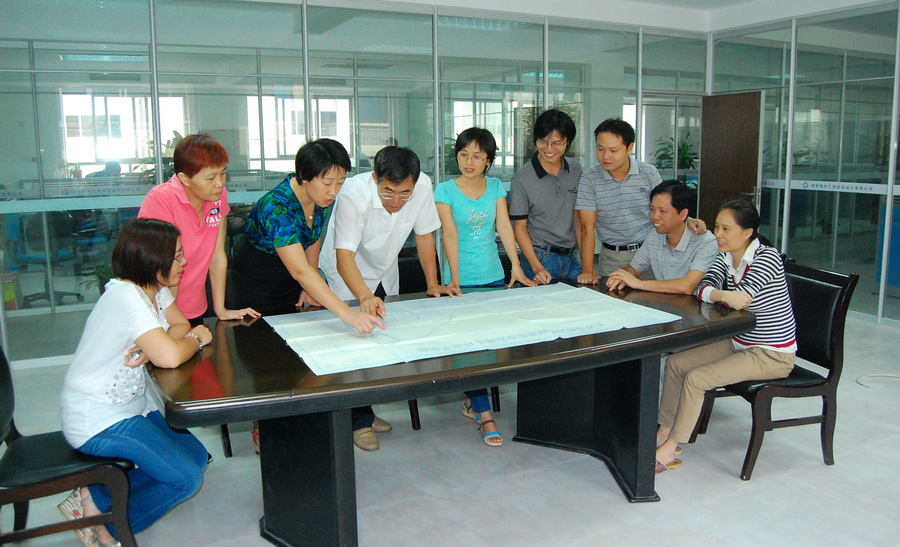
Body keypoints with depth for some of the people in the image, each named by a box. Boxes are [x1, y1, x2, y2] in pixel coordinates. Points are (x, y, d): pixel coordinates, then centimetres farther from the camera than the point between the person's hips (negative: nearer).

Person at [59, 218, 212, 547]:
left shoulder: (155, 288, 2)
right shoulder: (127, 297, -27)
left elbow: (180, 325, 3)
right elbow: (170, 357, -37)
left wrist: (151, 350, -18)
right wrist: (197, 339, -15)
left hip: (131, 405, 10)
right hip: (96, 420, -10)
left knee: (196, 457, 9)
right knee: (186, 479, -13)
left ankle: (99, 498, 12)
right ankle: (101, 520, 6)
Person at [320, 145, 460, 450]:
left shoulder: (423, 186, -24)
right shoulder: (354, 195, -36)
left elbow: (424, 234, -9)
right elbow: (344, 257, -41)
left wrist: (432, 284, -10)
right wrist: (365, 297, -57)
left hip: (385, 273, 4)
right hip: (346, 276, -4)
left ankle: (365, 410, 23)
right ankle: (359, 420, 4)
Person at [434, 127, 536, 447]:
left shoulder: (496, 187, 7)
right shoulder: (445, 190, -4)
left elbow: (504, 226, -1)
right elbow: (450, 233, -14)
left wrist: (516, 266, -10)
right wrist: (454, 277, -22)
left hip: (493, 275, 4)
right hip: (462, 279, -4)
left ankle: (472, 402, 25)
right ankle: (484, 414, -1)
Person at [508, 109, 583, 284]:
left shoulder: (575, 170, 5)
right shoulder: (522, 179, -10)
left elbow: (577, 217, 11)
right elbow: (519, 227, -7)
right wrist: (537, 267, -17)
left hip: (570, 258, 5)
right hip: (539, 257, -4)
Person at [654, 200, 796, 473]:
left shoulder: (768, 257, -20)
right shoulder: (724, 257, 2)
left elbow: (741, 296, -35)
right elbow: (704, 289, -16)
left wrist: (717, 294, -21)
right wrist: (722, 294, -36)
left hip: (772, 355, -8)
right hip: (738, 343, 8)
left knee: (695, 378, -19)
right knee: (675, 363, 0)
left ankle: (669, 450, -5)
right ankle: (664, 432, 9)